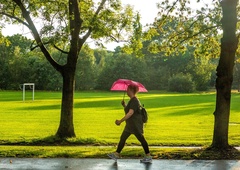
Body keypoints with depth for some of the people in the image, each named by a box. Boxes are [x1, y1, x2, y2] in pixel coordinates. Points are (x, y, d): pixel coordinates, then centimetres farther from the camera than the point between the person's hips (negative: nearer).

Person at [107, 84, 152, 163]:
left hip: (136, 125, -10)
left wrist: (121, 121, -29)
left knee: (141, 139, -3)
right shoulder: (131, 100, 13)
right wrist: (124, 105, 3)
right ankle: (116, 154, 13)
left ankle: (148, 157, 6)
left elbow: (130, 113, -28)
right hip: (130, 125, 10)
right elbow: (127, 110, 21)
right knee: (122, 138, 9)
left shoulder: (134, 101, -19)